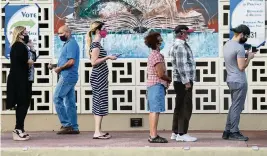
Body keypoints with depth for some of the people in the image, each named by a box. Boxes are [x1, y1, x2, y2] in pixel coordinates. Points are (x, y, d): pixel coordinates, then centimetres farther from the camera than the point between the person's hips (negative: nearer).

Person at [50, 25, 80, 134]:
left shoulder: (71, 44, -12)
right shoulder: (68, 43, 19)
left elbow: (71, 62, -22)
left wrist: (59, 68, -11)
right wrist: (55, 66, 10)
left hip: (67, 77, -10)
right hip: (69, 77, 10)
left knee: (57, 99, -8)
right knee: (70, 102, 8)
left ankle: (66, 124, -7)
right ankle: (74, 127, 10)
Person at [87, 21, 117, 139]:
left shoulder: (96, 44, 16)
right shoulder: (96, 44, -14)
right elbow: (94, 62, -21)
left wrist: (107, 58, 20)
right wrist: (108, 57, -18)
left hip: (100, 77, 10)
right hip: (99, 77, -10)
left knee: (98, 103, 10)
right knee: (100, 103, -9)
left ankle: (98, 131, 13)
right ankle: (97, 132, -8)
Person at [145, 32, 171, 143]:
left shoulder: (153, 55, 17)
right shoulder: (157, 55, -15)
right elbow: (160, 74, -20)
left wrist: (166, 79, 10)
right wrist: (169, 79, -2)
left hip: (152, 85, 10)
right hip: (157, 85, -10)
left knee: (153, 111, 11)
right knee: (155, 111, -10)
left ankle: (152, 135, 15)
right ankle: (154, 136, -11)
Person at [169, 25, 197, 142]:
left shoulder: (176, 45, 17)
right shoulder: (180, 46, -16)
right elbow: (181, 65, -22)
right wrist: (186, 82, -21)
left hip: (180, 81, 11)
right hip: (184, 81, -11)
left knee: (179, 107, 14)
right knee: (186, 108, -8)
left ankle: (175, 133, 19)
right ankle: (182, 134, -7)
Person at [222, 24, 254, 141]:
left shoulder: (227, 44, 9)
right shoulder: (239, 47, -18)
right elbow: (242, 67, -20)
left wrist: (245, 55, 13)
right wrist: (249, 57, -6)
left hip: (231, 80, 9)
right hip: (239, 81, -9)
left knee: (234, 106, 16)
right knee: (237, 107, -1)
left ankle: (227, 131, 18)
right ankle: (234, 132, 5)